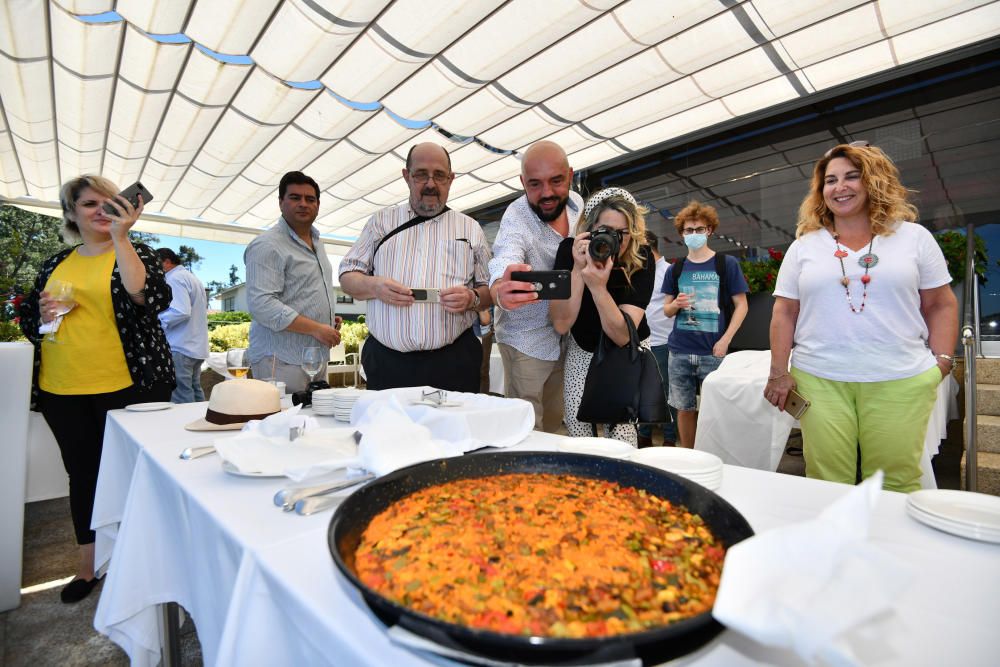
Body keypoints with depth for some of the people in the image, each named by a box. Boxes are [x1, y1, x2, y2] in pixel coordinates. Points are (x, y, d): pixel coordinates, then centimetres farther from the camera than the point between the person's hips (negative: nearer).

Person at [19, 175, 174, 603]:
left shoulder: (136, 253, 0)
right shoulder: (55, 264, 13)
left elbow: (150, 299, -21)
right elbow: (28, 322, 20)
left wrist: (121, 238, -23)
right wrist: (43, 314, -3)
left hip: (127, 388, -4)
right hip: (62, 391, 5)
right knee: (82, 474, 15)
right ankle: (88, 564, 32)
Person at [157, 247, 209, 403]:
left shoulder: (175, 278, -9)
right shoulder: (193, 278, 20)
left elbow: (181, 312, -21)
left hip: (180, 348, -10)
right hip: (197, 348, 10)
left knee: (181, 398, -8)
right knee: (195, 390, 13)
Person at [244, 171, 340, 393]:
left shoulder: (316, 242, 16)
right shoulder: (267, 245, -11)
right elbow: (261, 304, -20)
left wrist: (329, 317, 11)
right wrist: (316, 328, -22)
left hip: (317, 357, 8)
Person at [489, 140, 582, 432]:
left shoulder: (577, 203, -4)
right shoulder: (516, 219, -23)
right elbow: (505, 260, -45)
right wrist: (501, 290, -65)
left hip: (566, 336, 6)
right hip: (527, 339, -5)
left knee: (554, 423, 18)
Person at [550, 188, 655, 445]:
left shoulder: (641, 258, -24)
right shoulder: (569, 250, -21)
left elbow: (622, 336, -31)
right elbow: (561, 324, -27)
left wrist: (598, 286, -43)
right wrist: (579, 269, -36)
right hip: (581, 349, 2)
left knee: (619, 429, -12)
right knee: (577, 426, 1)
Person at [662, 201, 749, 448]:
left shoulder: (727, 264, 2)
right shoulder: (675, 269, 9)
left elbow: (741, 305, 0)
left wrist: (725, 341, -10)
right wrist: (676, 304, -11)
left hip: (713, 352, -2)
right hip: (679, 352, 3)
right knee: (684, 409, 10)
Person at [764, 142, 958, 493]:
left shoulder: (914, 237, 9)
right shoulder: (804, 246, 8)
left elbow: (940, 305, 12)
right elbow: (785, 311, 6)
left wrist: (942, 361, 1)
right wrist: (779, 372, 0)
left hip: (900, 382, 1)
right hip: (819, 381, 0)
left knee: (896, 483, 5)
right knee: (826, 483, 2)